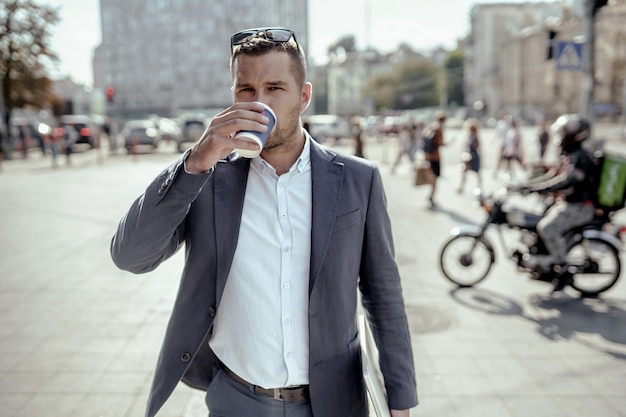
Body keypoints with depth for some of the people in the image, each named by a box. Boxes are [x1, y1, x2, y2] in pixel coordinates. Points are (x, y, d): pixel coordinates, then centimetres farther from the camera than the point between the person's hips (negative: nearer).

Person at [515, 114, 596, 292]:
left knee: (547, 227, -28)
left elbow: (566, 180, -31)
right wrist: (526, 184, 5)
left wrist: (537, 187, -37)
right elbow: (551, 176, 16)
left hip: (579, 207, -10)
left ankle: (563, 272, -18)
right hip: (564, 203, 10)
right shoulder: (566, 155, 15)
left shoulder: (582, 157, -17)